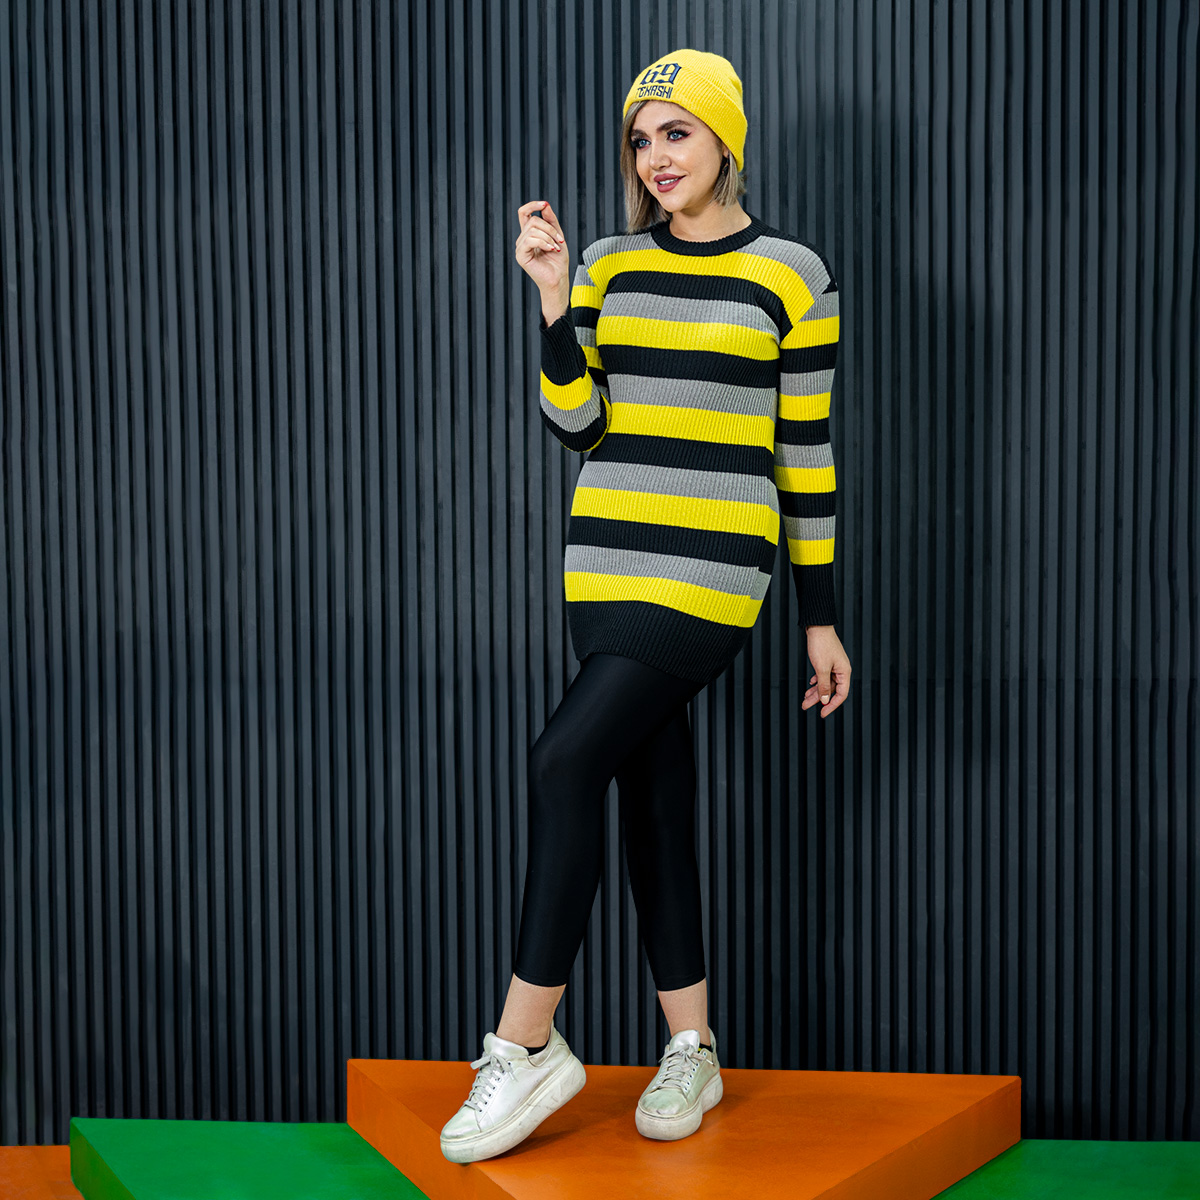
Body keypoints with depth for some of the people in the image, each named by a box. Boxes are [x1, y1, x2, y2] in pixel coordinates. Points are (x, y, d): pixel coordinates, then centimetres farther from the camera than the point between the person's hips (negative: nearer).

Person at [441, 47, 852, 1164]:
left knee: (566, 759, -18)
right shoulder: (609, 265, 11)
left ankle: (526, 1043, -7)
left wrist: (820, 619, 3)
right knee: (653, 794, 7)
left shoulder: (792, 274, 0)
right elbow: (573, 421, 4)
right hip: (606, 565, 5)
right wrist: (552, 296, -8)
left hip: (714, 570, -5)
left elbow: (806, 450, 2)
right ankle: (691, 1050, 19)